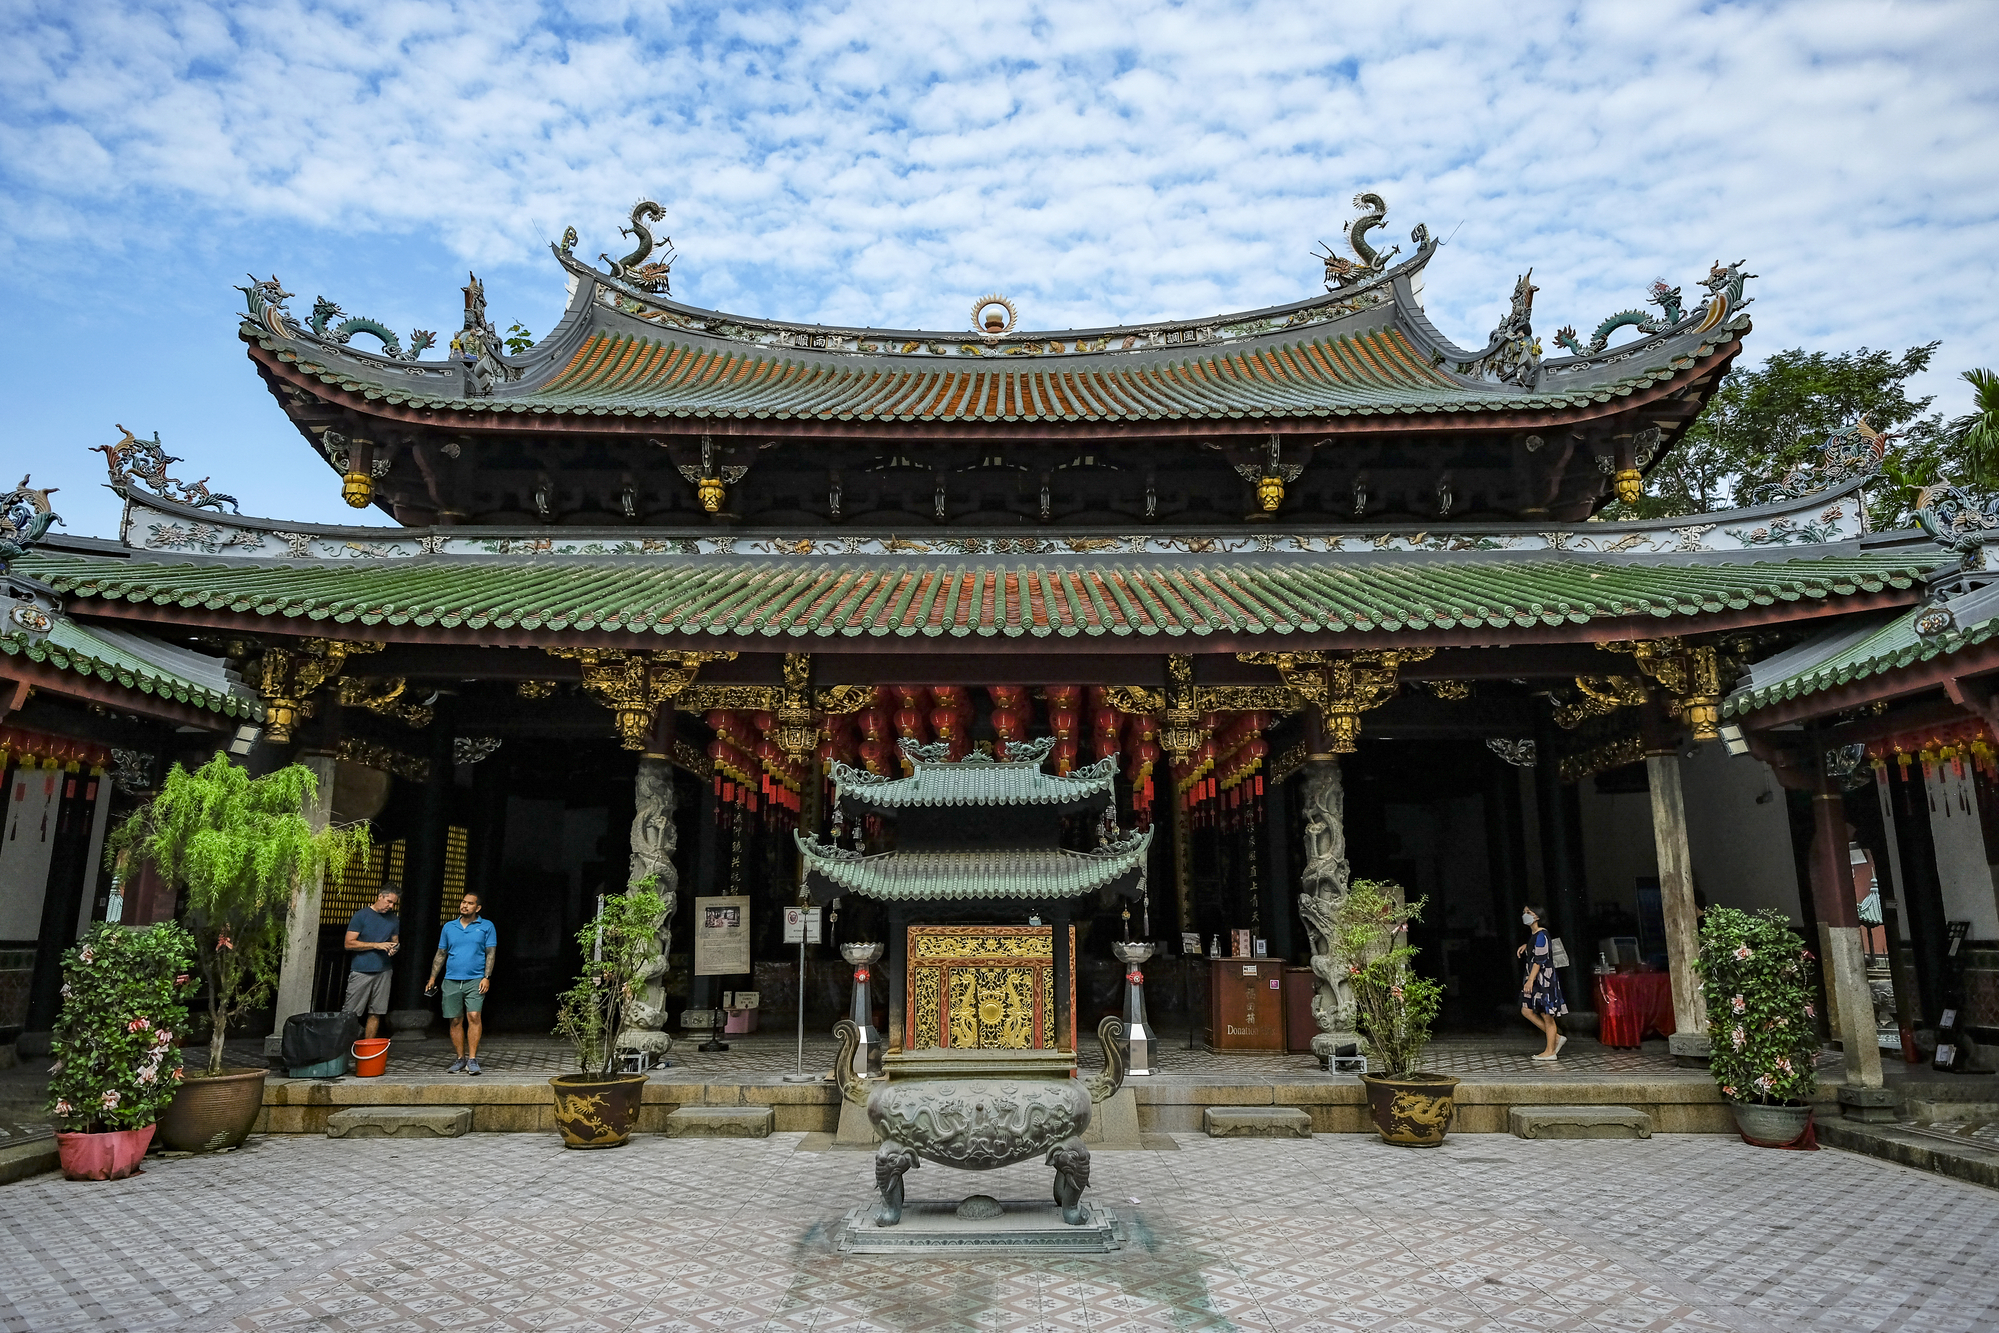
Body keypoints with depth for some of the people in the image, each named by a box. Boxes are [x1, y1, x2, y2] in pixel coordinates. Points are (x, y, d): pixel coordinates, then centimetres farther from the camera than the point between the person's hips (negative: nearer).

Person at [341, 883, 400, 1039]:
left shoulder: (393, 919, 13)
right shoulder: (361, 916, -3)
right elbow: (349, 943, -7)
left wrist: (394, 948, -2)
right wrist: (377, 945, -14)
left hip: (382, 972, 4)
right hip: (361, 972, -4)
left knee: (375, 1013, 6)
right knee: (350, 1014, -6)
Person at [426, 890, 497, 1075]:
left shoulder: (486, 926, 4)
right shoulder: (449, 927, 12)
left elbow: (490, 954, 2)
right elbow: (441, 954, 17)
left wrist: (487, 977, -8)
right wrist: (432, 978, 11)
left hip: (475, 980, -3)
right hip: (452, 981, 3)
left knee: (473, 1016, -14)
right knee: (456, 1020, 4)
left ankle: (472, 1059, -10)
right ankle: (461, 1058, 14)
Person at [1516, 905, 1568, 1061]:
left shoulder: (1541, 934, -14)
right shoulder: (1533, 934, 13)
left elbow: (1539, 959, -20)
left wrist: (1531, 980, -23)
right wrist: (1525, 946, 19)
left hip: (1544, 978, -10)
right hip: (1535, 979, 10)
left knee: (1547, 1015, -3)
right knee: (1526, 1011, 7)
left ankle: (1550, 1051, 4)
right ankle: (1556, 1038, 15)